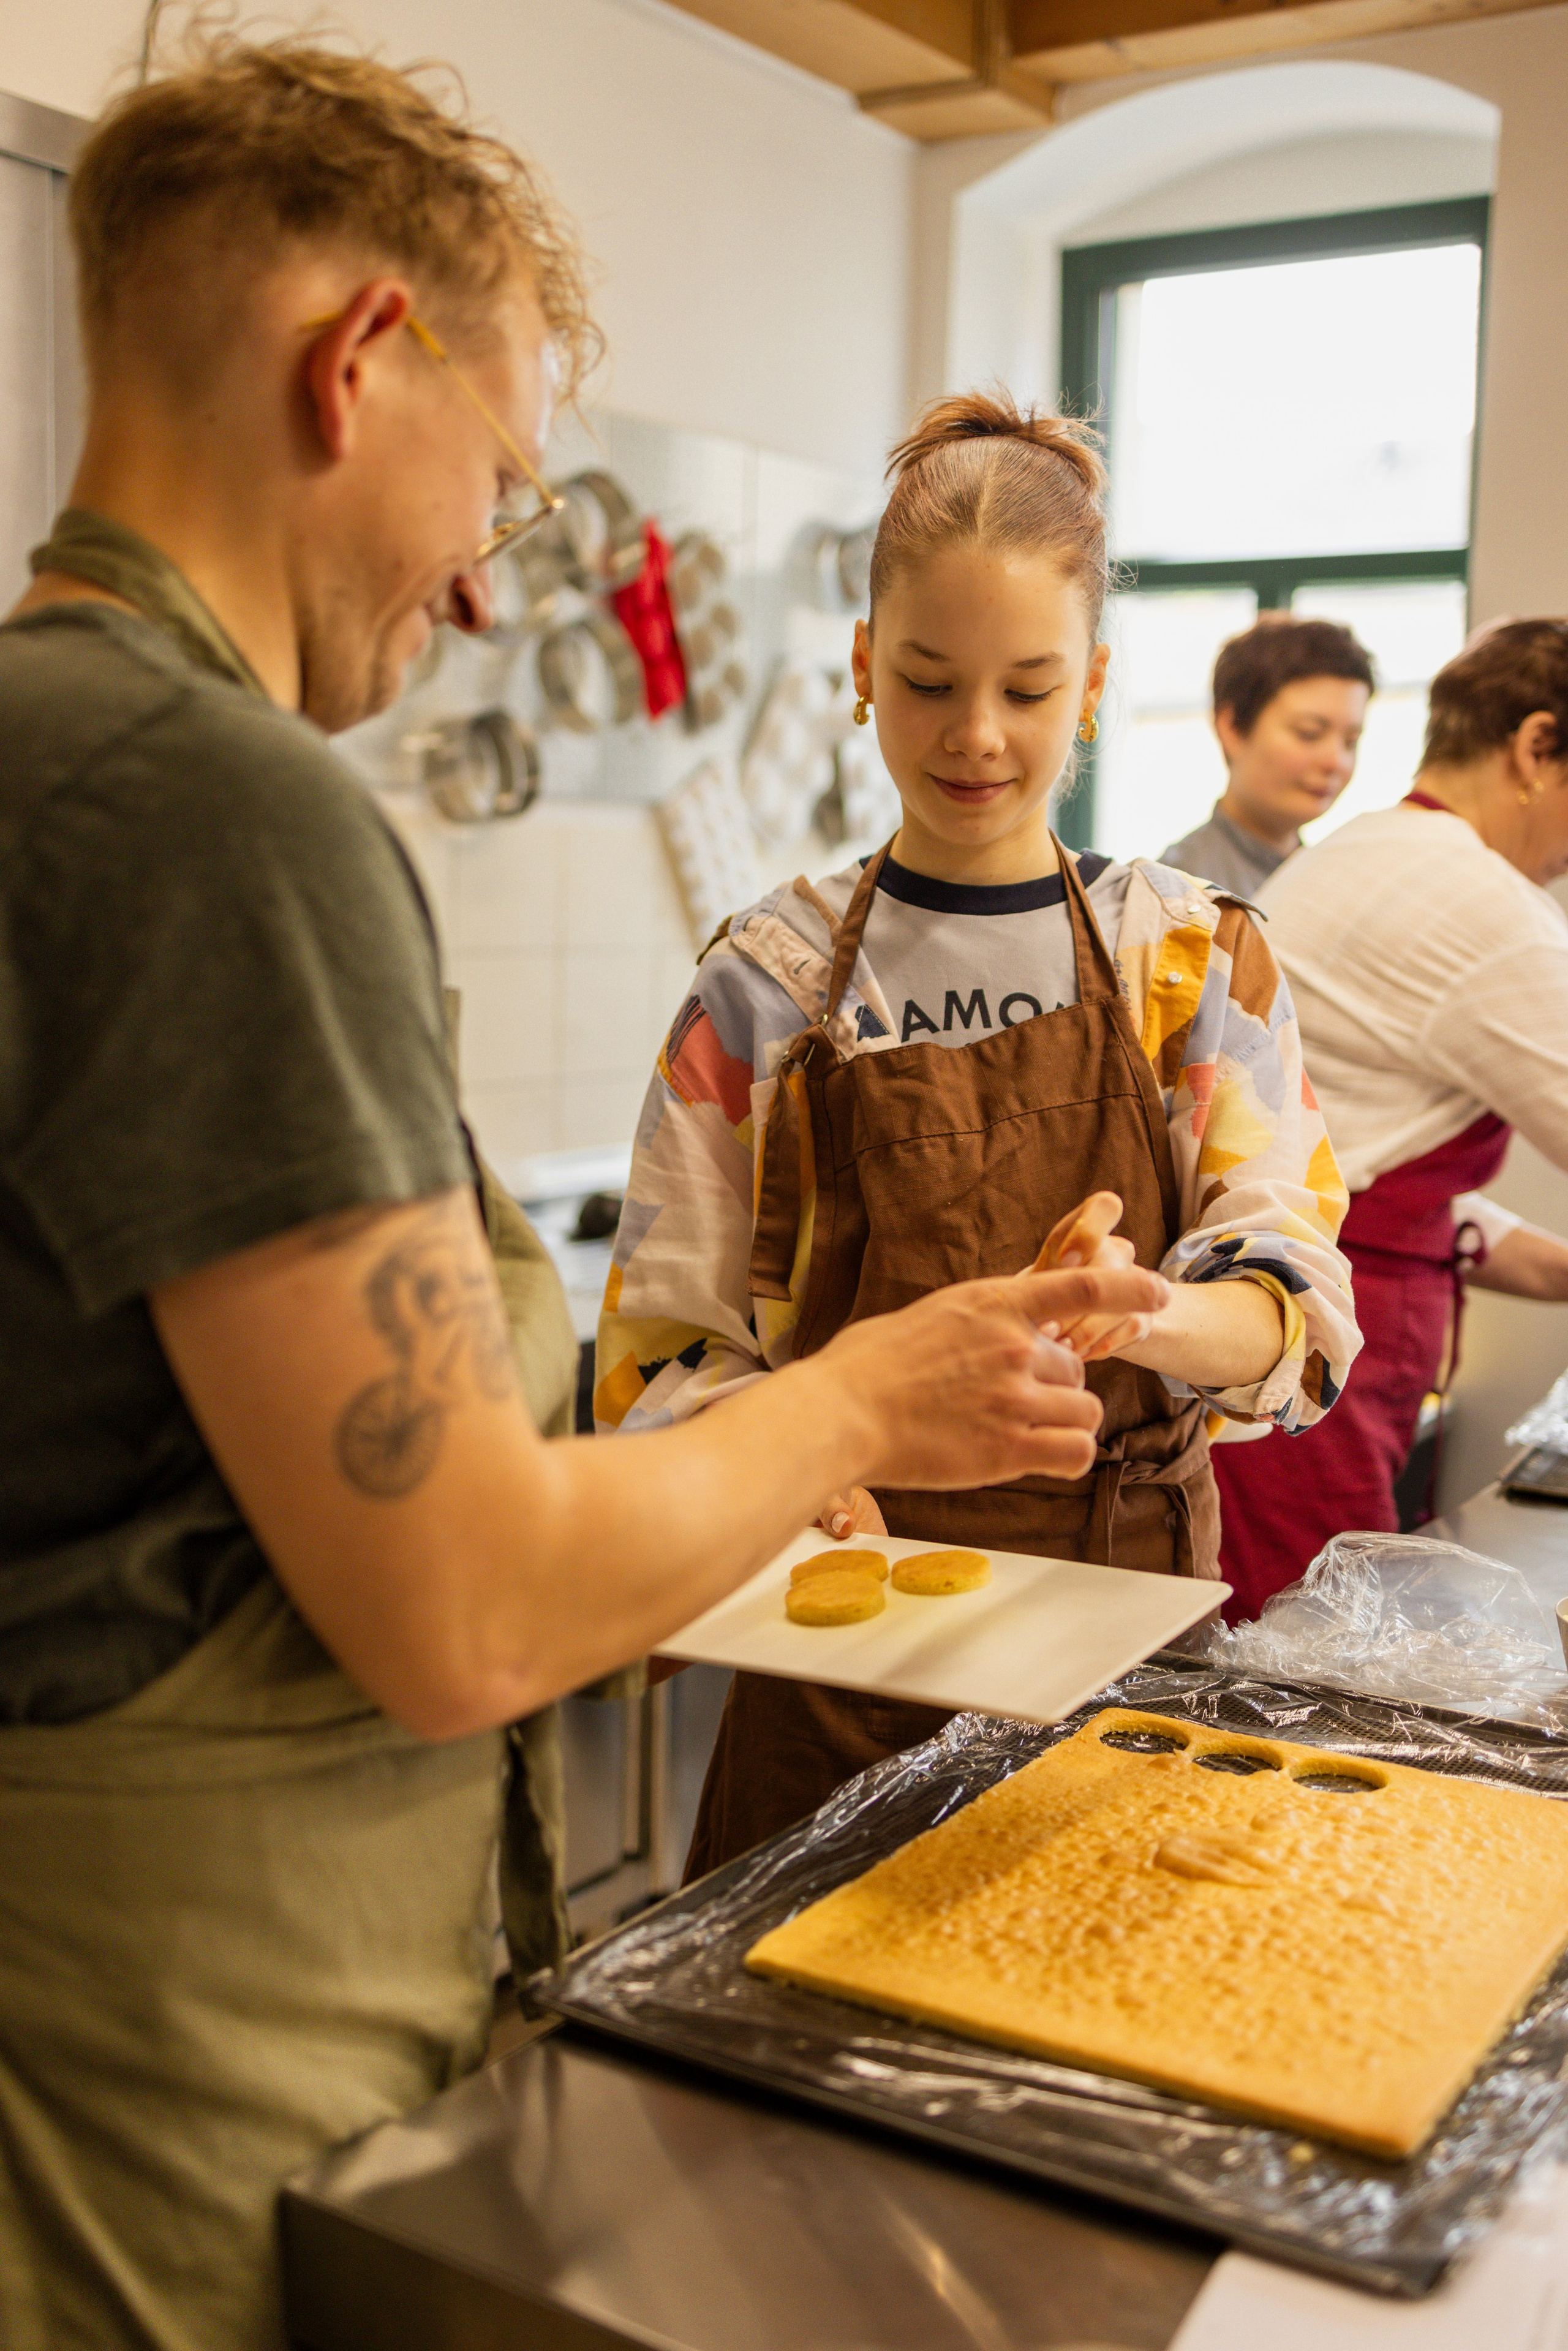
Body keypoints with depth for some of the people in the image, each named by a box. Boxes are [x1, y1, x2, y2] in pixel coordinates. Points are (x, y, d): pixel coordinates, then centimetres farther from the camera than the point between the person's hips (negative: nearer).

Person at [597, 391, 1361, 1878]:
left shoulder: (1190, 959, 1)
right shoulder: (767, 983, -1)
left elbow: (1298, 1295, -8)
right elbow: (666, 1347, -2)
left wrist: (1151, 1316, -30)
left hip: (1124, 1602, 1)